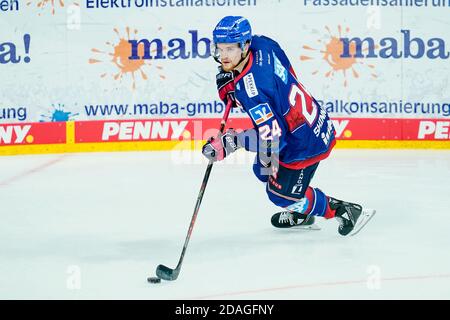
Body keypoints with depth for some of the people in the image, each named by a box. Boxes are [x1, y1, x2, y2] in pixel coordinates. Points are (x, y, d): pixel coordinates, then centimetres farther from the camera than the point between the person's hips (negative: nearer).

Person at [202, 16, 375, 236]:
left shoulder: (251, 88, -34)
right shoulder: (261, 44, -9)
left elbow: (272, 138, -34)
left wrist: (232, 142, -29)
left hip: (304, 143, -10)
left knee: (281, 192, 5)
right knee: (264, 170, 25)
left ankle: (344, 212, 18)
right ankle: (301, 216, 46)